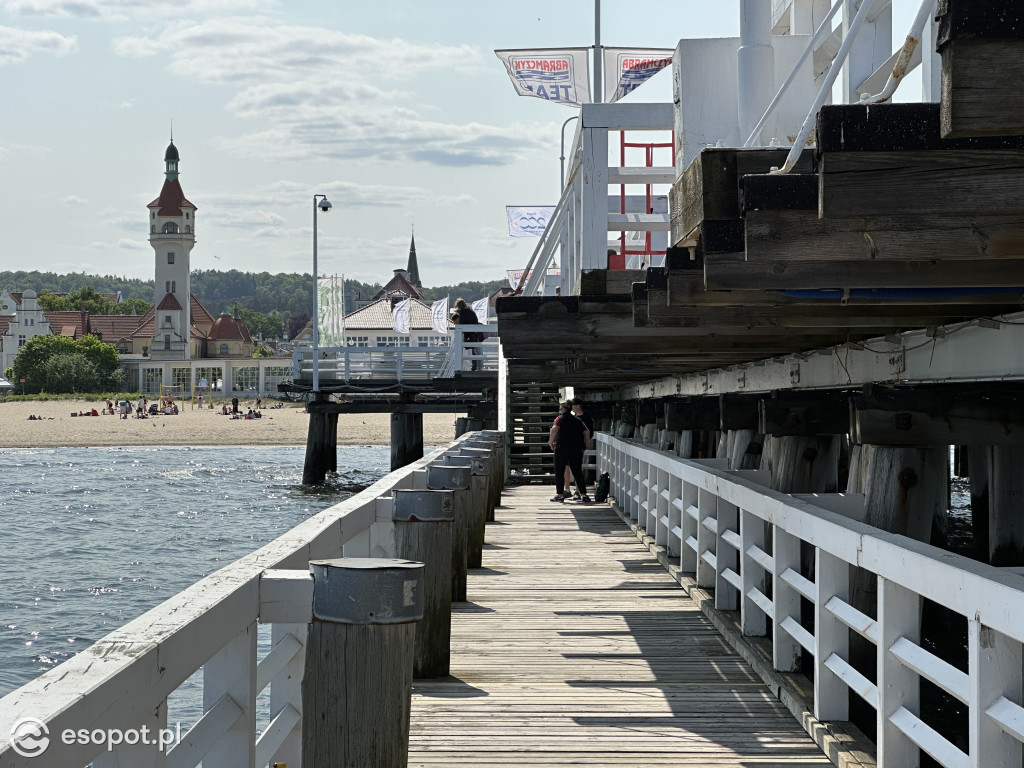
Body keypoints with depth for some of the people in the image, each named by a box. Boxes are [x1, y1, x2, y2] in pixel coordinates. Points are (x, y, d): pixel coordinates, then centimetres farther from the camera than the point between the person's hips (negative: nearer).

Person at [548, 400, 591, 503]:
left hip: (561, 449, -4)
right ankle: (583, 494, -1)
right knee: (578, 473, 7)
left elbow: (554, 430, -19)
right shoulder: (578, 420, 12)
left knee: (559, 472, 7)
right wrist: (586, 445, 11)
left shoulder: (560, 419, -2)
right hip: (576, 450, 4)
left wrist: (551, 442, -10)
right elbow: (587, 432, 5)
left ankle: (560, 494, 6)